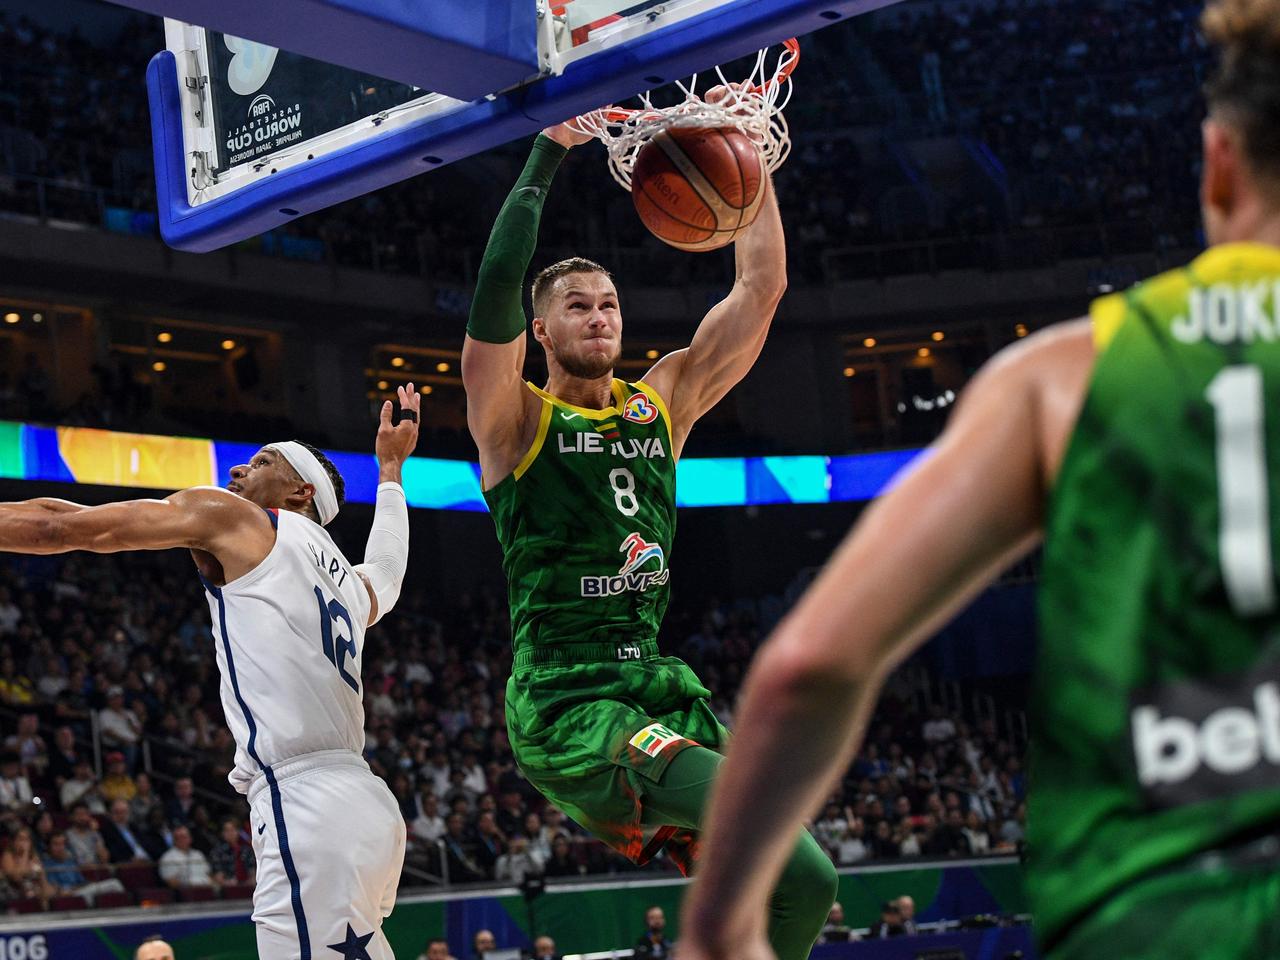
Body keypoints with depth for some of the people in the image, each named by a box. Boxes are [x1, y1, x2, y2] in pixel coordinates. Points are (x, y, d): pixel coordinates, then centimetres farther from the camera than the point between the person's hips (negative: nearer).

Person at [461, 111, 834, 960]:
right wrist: (549, 153, -15)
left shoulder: (664, 403, 14)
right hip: (568, 714, -7)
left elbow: (761, 289, 11)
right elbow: (497, 283, -19)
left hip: (659, 692, 7)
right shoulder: (516, 421, -1)